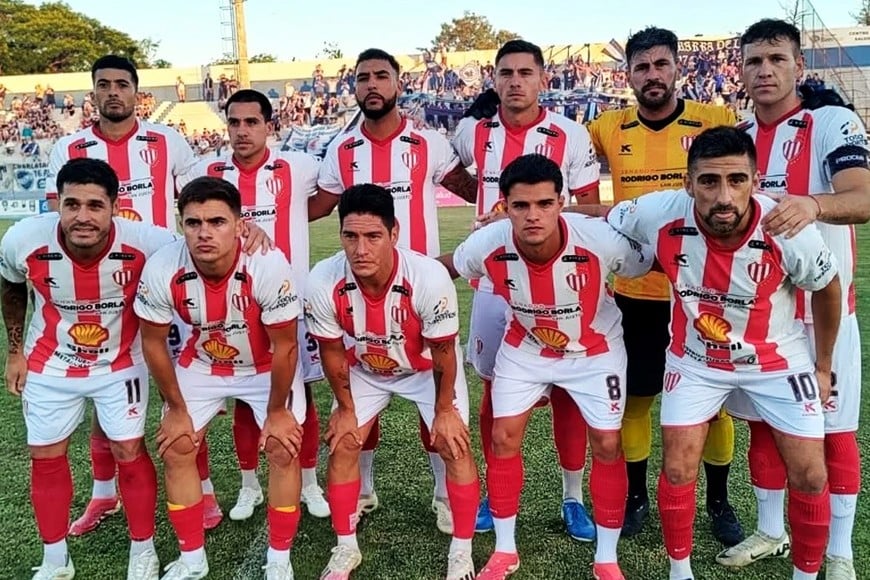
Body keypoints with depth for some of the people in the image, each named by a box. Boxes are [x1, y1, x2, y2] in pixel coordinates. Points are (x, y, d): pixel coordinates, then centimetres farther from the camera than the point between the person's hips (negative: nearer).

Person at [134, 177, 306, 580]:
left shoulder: (270, 267, -36)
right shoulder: (161, 270, -29)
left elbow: (284, 346, -22)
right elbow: (153, 341, -11)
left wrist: (277, 411, -11)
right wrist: (176, 408, -3)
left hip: (268, 366, -2)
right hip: (201, 364, 3)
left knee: (283, 450, -9)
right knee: (175, 450, 0)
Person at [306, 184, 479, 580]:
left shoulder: (430, 278, -39)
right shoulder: (323, 283, -34)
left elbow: (442, 353, -21)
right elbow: (332, 352, -14)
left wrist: (444, 410, -10)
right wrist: (346, 409, -3)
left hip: (428, 367, -2)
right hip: (364, 369, 2)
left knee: (454, 446, -7)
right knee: (342, 446, -1)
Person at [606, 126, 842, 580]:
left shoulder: (788, 230, -28)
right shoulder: (659, 215, -29)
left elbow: (827, 289, -6)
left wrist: (823, 367, 4)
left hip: (777, 358, 0)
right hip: (696, 358, 0)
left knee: (810, 477, 1)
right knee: (678, 470, 0)